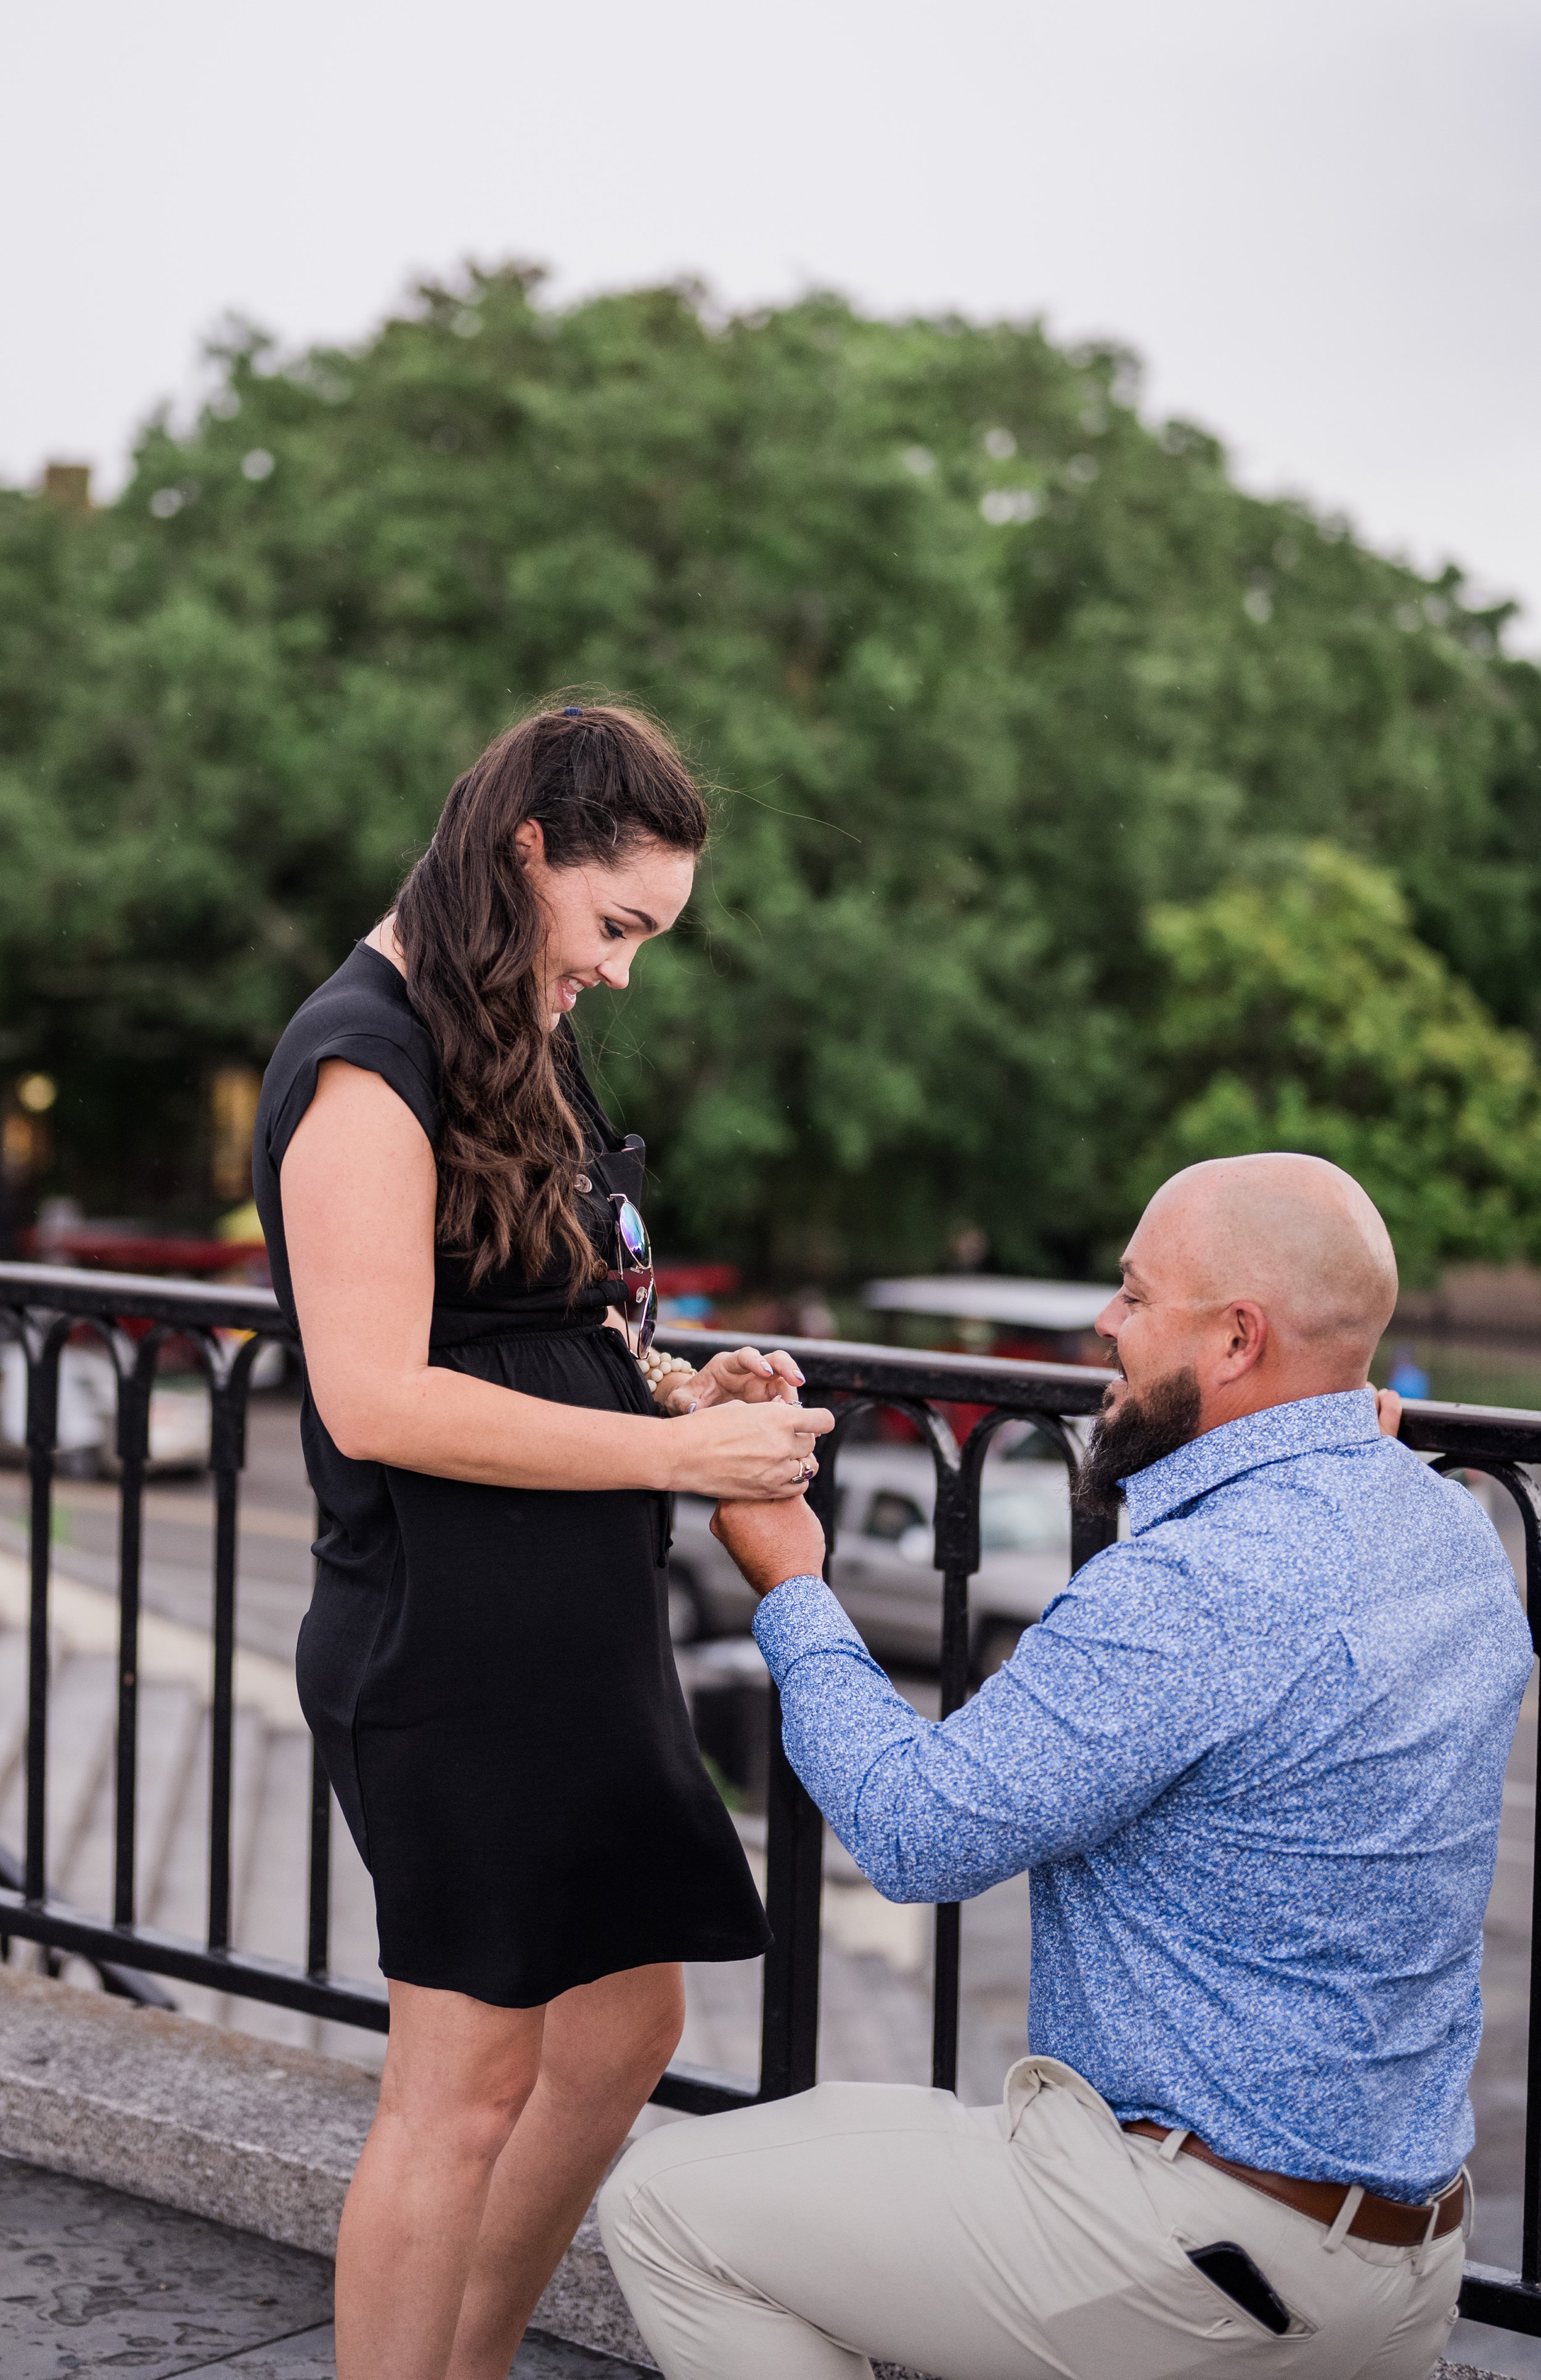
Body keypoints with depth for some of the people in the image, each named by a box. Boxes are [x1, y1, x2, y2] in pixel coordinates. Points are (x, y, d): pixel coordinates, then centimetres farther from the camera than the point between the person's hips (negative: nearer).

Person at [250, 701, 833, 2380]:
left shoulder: (500, 1052, 17)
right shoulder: (365, 1066, -14)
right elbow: (377, 1402, -21)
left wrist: (675, 1396, 4)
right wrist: (675, 1451, -19)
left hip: (573, 1634, 10)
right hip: (453, 1652, -10)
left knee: (623, 2032, 15)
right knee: (468, 2083, -2)